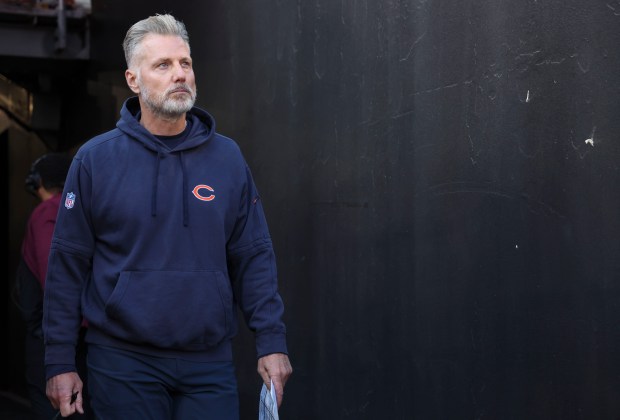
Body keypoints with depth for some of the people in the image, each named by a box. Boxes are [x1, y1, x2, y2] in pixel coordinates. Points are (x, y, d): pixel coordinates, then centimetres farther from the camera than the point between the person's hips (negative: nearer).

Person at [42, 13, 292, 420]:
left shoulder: (227, 157, 4)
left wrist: (272, 342, -3)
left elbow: (254, 259, 5)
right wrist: (60, 363, -3)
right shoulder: (95, 160, -2)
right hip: (123, 362, -1)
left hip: (210, 363, 2)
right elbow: (68, 265, -1)